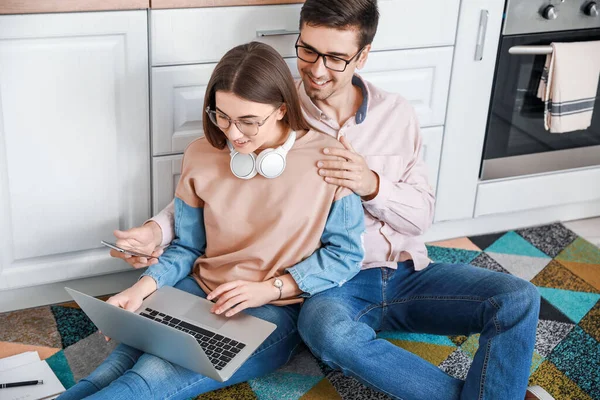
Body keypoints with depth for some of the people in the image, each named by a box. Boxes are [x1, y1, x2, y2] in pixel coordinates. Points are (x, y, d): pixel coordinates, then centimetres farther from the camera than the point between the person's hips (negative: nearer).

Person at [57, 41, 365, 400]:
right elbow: (187, 248, 9)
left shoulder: (328, 160, -11)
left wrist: (270, 288, -14)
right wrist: (143, 287, -10)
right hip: (200, 291, 4)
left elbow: (346, 253, -5)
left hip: (275, 310, -3)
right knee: (119, 366, -27)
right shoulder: (201, 155, 0)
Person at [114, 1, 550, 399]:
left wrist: (372, 185, -17)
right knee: (329, 331, -39)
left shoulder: (396, 114, 4)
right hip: (333, 287, -3)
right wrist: (159, 229, -18)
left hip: (407, 273, 3)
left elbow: (422, 215, 3)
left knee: (520, 299, -17)